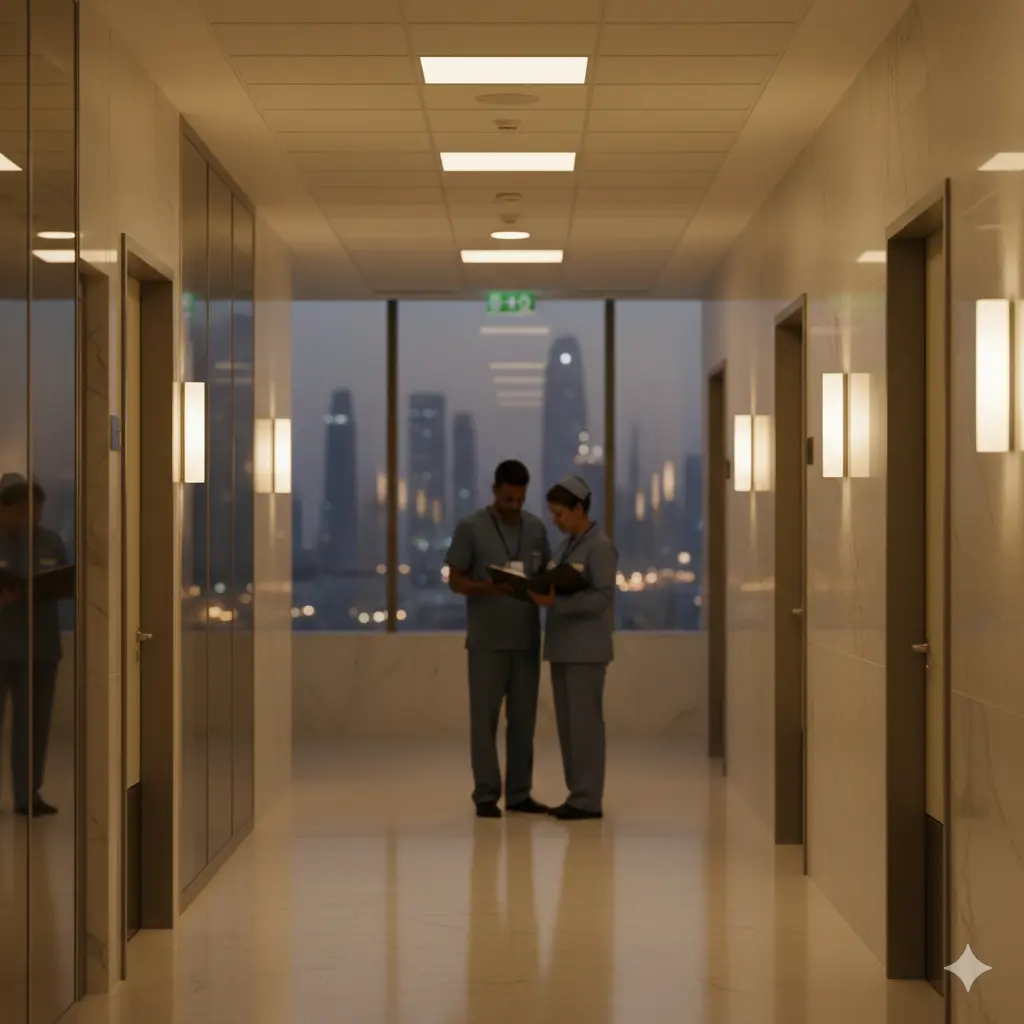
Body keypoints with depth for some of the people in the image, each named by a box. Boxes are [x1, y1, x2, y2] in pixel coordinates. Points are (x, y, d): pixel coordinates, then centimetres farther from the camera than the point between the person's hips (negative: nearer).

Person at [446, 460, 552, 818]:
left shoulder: (536, 528, 7)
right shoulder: (470, 528, -5)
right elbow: (455, 580, -5)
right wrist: (487, 588, -23)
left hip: (526, 639, 4)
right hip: (487, 640, -4)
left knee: (523, 718, 6)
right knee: (485, 718, -1)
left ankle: (519, 793, 13)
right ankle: (486, 795, 4)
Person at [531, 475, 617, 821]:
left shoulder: (600, 546, -9)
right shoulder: (567, 545, 17)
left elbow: (603, 597, -17)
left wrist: (556, 602, -23)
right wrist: (541, 594, -1)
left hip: (586, 649, -8)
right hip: (563, 647, 8)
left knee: (585, 722, -6)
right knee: (568, 723, 8)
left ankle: (589, 799, -3)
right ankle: (579, 794, 13)